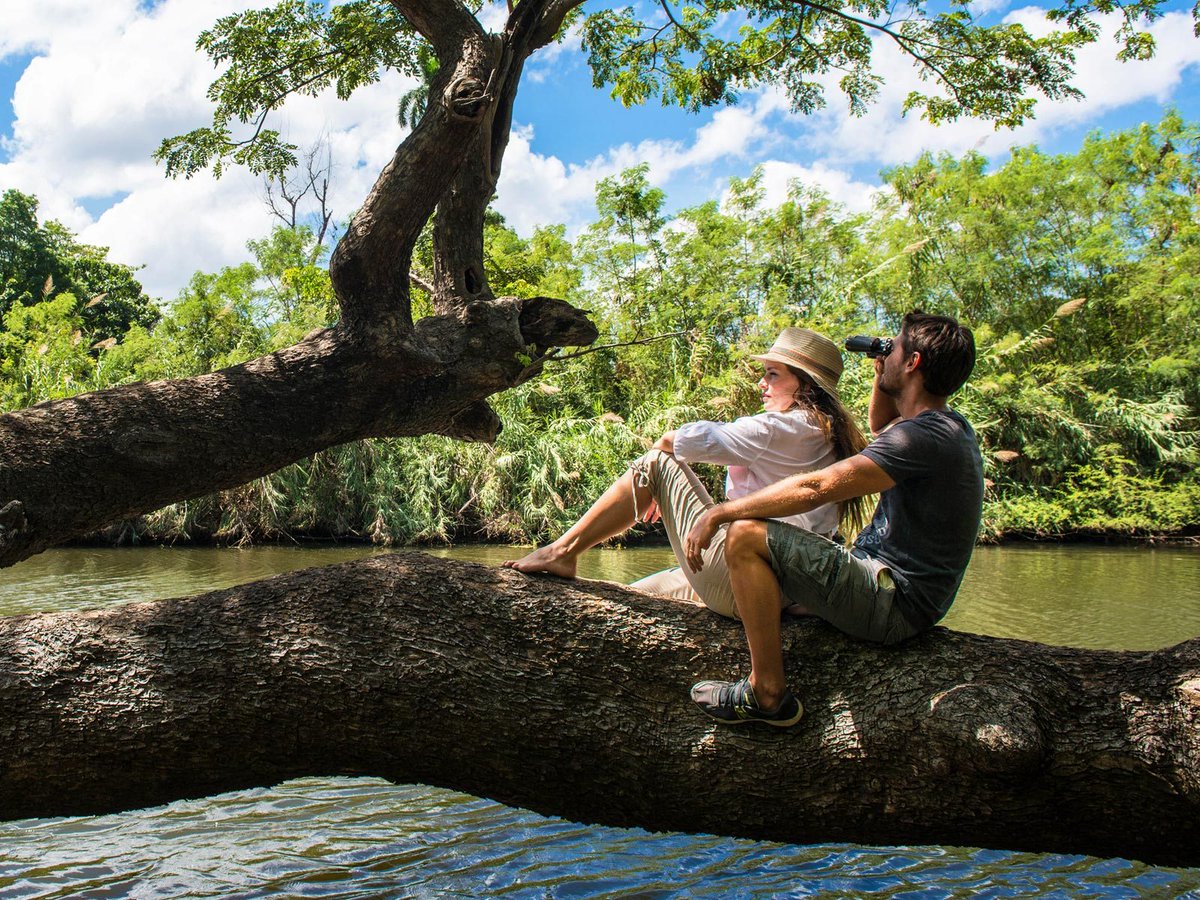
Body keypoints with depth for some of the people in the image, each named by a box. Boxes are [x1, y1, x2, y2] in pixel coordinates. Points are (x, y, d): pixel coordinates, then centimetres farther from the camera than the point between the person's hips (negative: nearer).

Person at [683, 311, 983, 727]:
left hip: (892, 603, -11)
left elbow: (816, 488, -27)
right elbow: (880, 425, 33)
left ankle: (768, 694, -16)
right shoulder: (952, 426, 11)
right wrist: (881, 375, 14)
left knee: (745, 535, -20)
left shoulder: (924, 436, -21)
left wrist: (719, 513, -21)